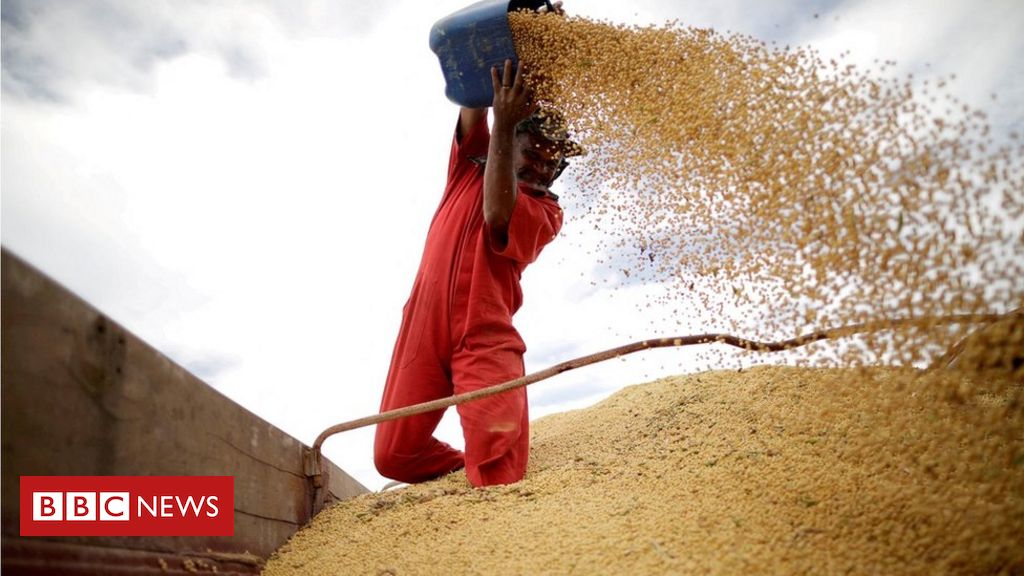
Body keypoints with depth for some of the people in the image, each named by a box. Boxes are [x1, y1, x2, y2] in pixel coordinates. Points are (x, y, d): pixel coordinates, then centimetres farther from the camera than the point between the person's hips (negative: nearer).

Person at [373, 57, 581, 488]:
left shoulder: (546, 211, 8)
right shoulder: (471, 167, 20)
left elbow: (497, 215, -13)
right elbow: (473, 104, 7)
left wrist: (503, 125, -11)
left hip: (486, 338, -3)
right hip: (425, 325, 4)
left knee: (497, 467, -18)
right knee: (394, 456, 2)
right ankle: (469, 472, 26)